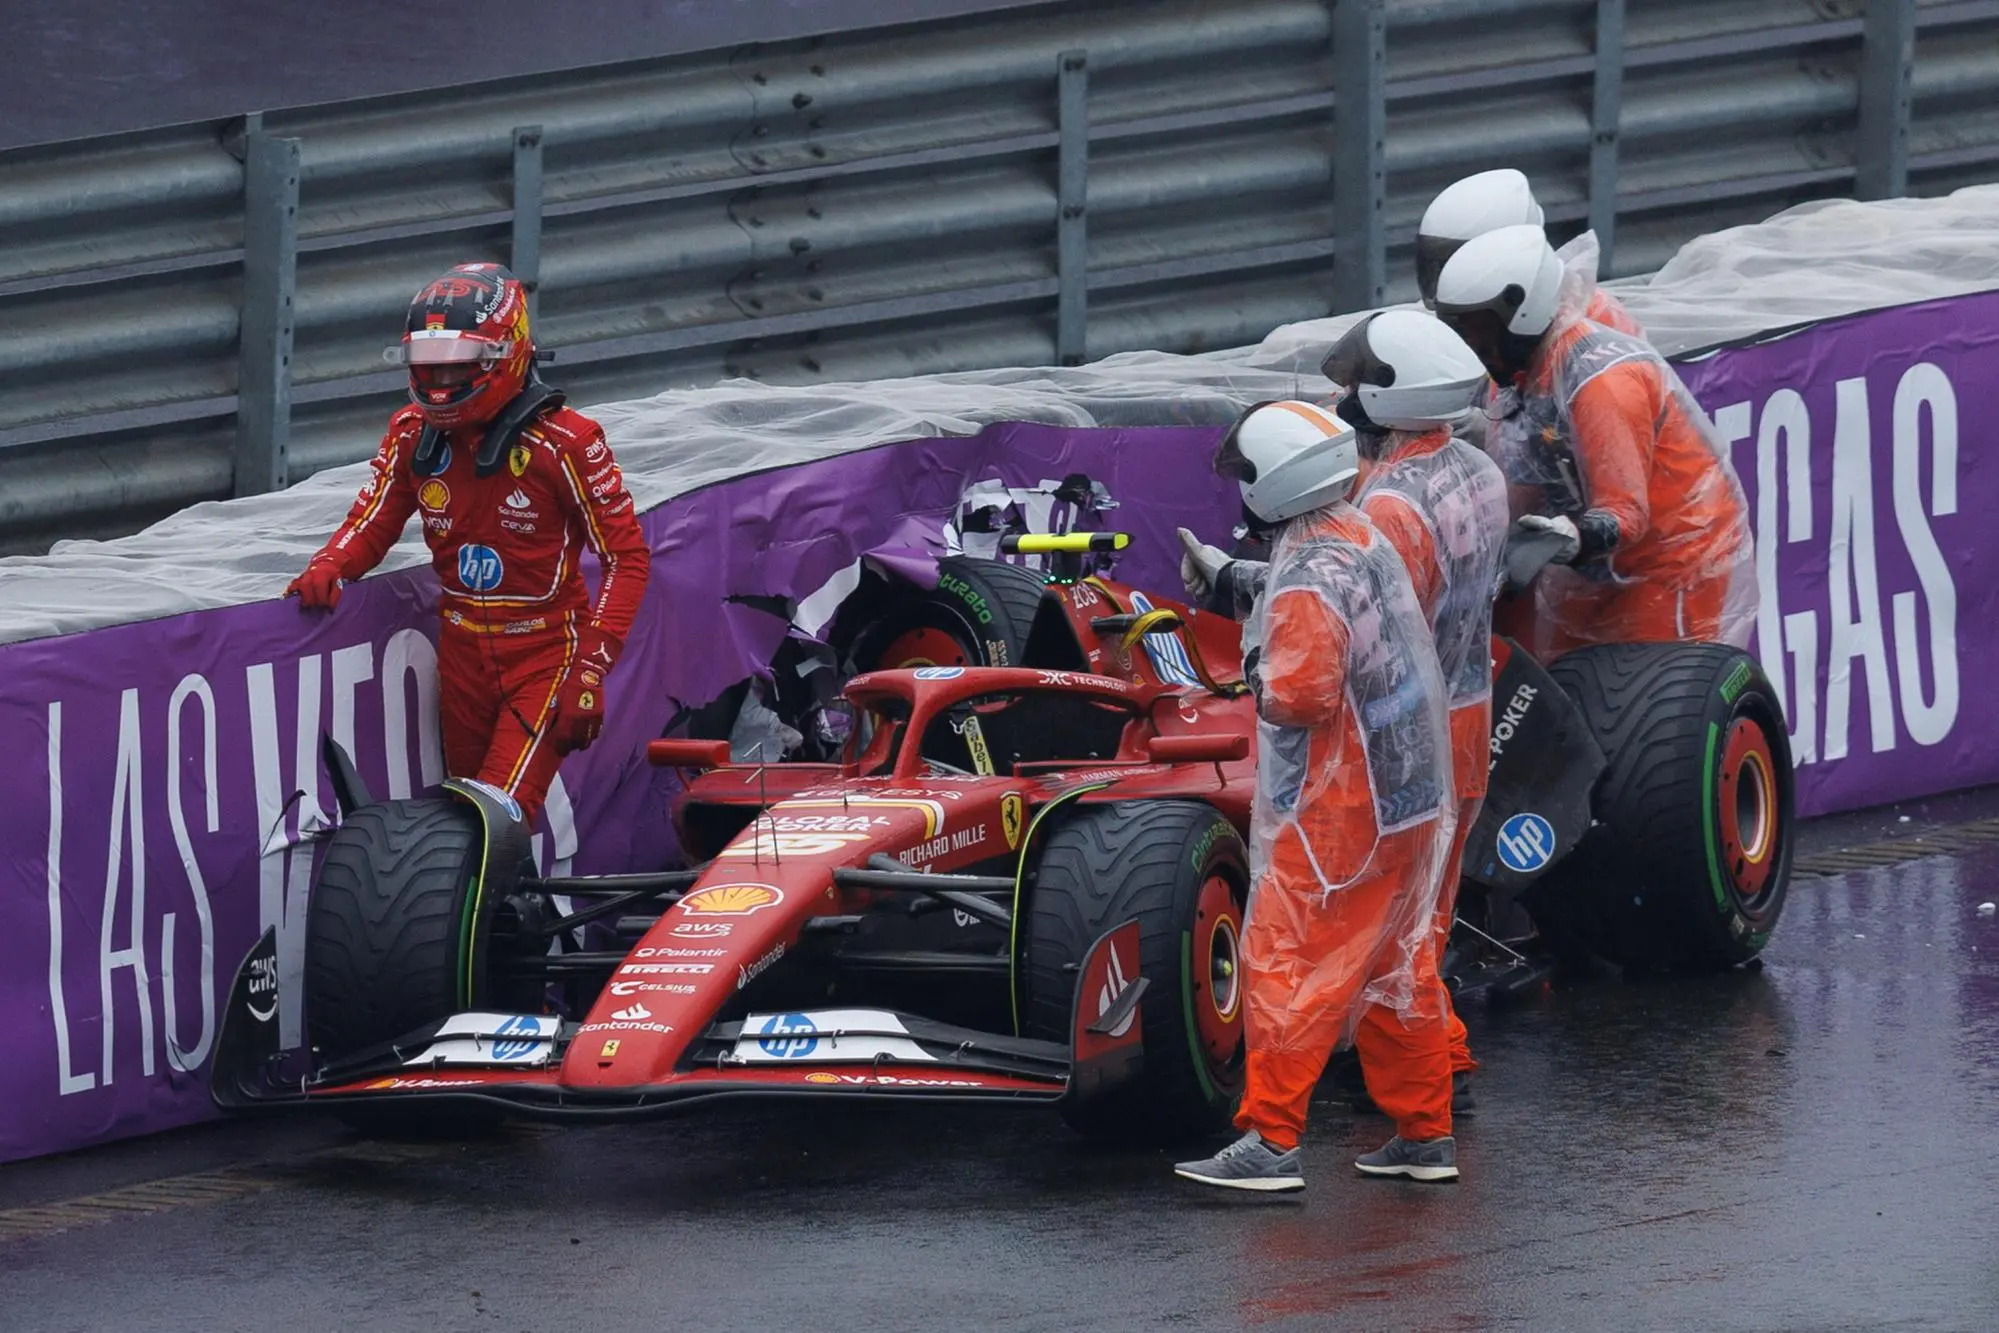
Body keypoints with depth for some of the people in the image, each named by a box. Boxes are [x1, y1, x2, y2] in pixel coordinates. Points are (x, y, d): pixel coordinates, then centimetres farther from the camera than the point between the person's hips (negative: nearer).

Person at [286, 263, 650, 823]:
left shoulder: (564, 442, -16)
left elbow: (626, 557, -12)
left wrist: (590, 671, -19)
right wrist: (327, 569, -13)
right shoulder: (413, 434, -1)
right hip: (462, 647, 6)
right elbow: (373, 523, 11)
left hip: (545, 650, -6)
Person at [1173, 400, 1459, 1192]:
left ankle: (1270, 1141, -7)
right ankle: (1424, 1133, 20)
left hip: (1335, 811, -9)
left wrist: (1259, 676, -9)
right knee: (1393, 969, 16)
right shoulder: (1363, 540, 8)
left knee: (1285, 968, -5)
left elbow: (1302, 695, -29)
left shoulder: (1306, 583, -21)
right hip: (1408, 798, 9)